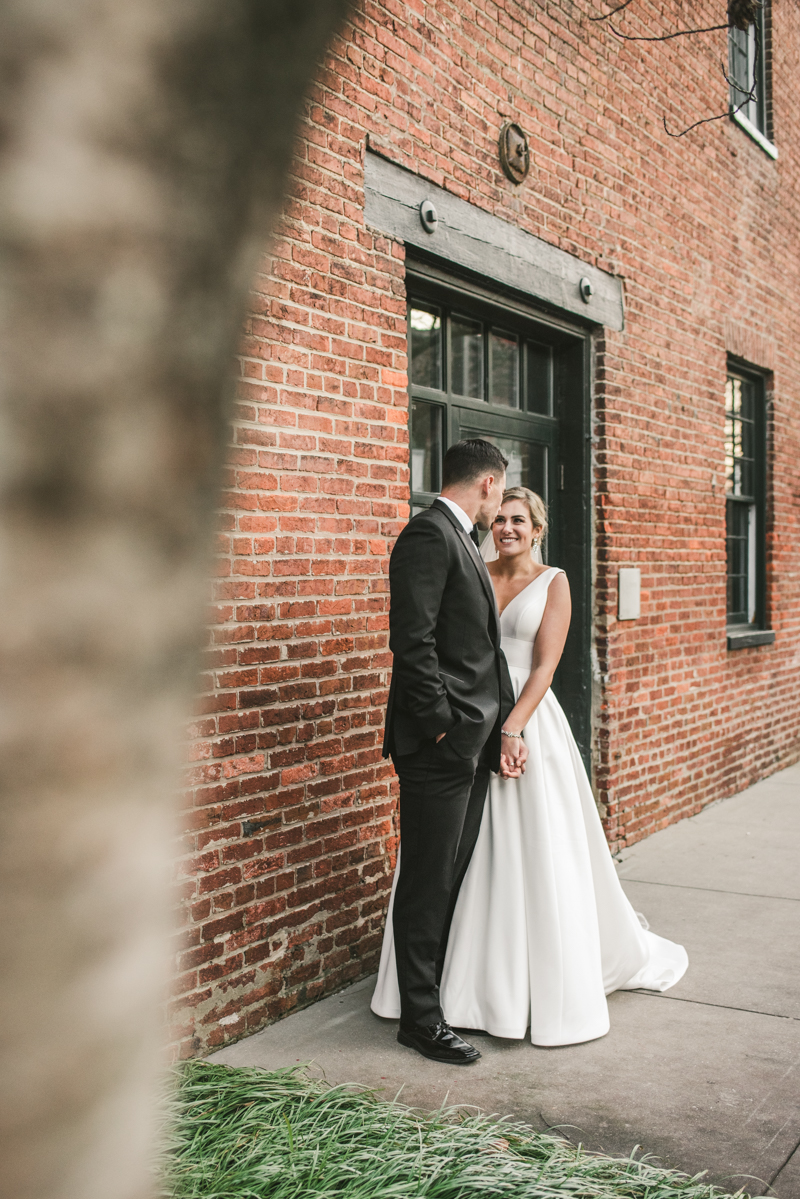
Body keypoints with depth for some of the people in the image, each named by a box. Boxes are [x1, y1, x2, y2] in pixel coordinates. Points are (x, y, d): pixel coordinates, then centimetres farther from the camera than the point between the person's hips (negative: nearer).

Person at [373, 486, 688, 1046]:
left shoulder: (553, 582, 0)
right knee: (467, 852, 7)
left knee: (538, 856, 1)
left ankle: (550, 991, 18)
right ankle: (470, 977, 23)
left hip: (528, 720, -3)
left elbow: (545, 665, -8)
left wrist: (510, 730, -19)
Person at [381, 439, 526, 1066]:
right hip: (438, 745, -10)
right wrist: (441, 725, -18)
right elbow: (413, 642, -21)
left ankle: (444, 987, 30)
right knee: (428, 884, 1)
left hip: (473, 741, 10)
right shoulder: (428, 534, -13)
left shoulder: (464, 542, 18)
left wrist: (504, 727, 7)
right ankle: (420, 1019, 12)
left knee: (455, 876, 17)